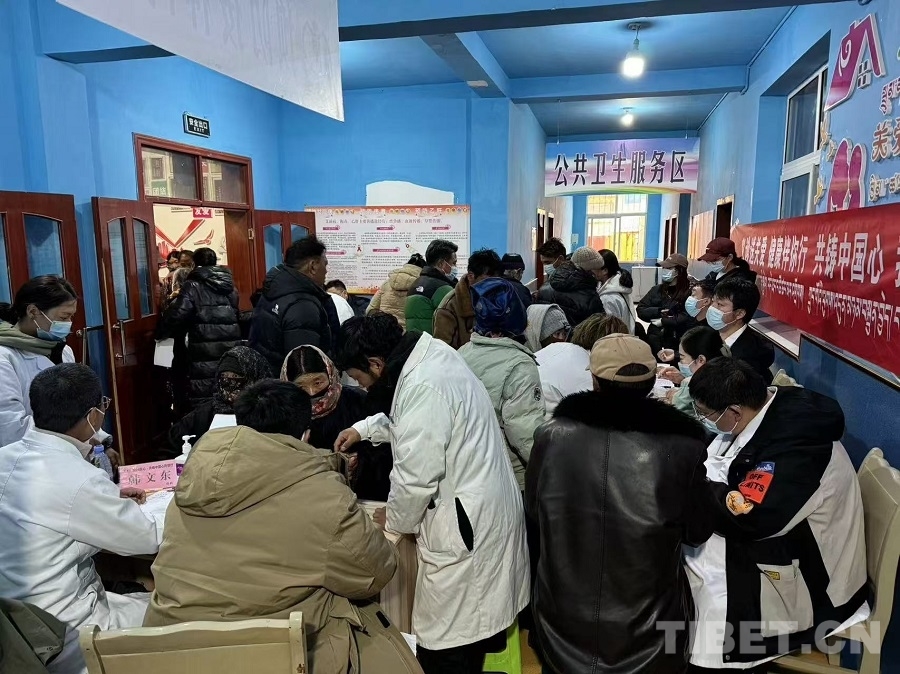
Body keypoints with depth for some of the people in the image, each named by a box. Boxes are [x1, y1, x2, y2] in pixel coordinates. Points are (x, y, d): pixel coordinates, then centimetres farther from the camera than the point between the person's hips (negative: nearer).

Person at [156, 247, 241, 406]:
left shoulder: (193, 287, -5)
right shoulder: (230, 287, 13)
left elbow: (176, 315, -11)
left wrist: (161, 332, 5)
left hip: (204, 359, -6)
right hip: (230, 356, 6)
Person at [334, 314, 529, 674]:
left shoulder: (423, 387, -25)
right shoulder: (432, 356, 6)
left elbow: (416, 476, -22)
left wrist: (394, 520, -3)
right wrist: (365, 428, 22)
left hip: (465, 525, -10)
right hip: (481, 511, 10)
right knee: (468, 636, 22)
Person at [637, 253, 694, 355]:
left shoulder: (688, 292, -7)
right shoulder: (657, 289, 9)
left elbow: (687, 318, -18)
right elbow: (640, 310, 3)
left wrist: (663, 321, -13)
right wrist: (659, 312, -12)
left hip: (678, 342, -4)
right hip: (654, 339, 4)